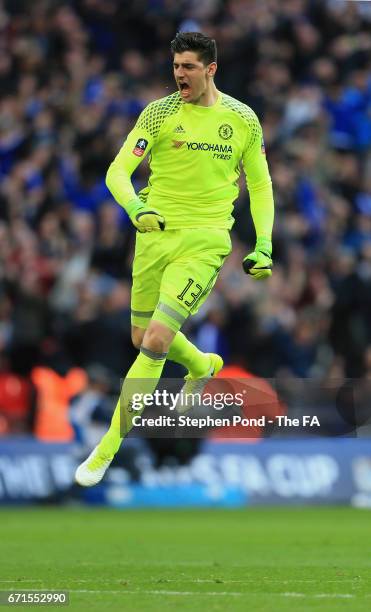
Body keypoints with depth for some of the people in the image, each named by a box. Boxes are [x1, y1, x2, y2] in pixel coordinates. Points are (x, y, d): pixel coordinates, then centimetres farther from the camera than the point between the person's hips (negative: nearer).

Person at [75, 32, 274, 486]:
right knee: (143, 338, 14)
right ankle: (202, 366, 48)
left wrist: (263, 245, 4)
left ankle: (108, 448, -11)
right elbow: (118, 171, -7)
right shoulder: (160, 112, -1)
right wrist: (135, 207, -28)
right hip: (156, 232, 3)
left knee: (156, 340, -16)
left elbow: (260, 184, 13)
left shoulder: (242, 119, 2)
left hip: (204, 241, -3)